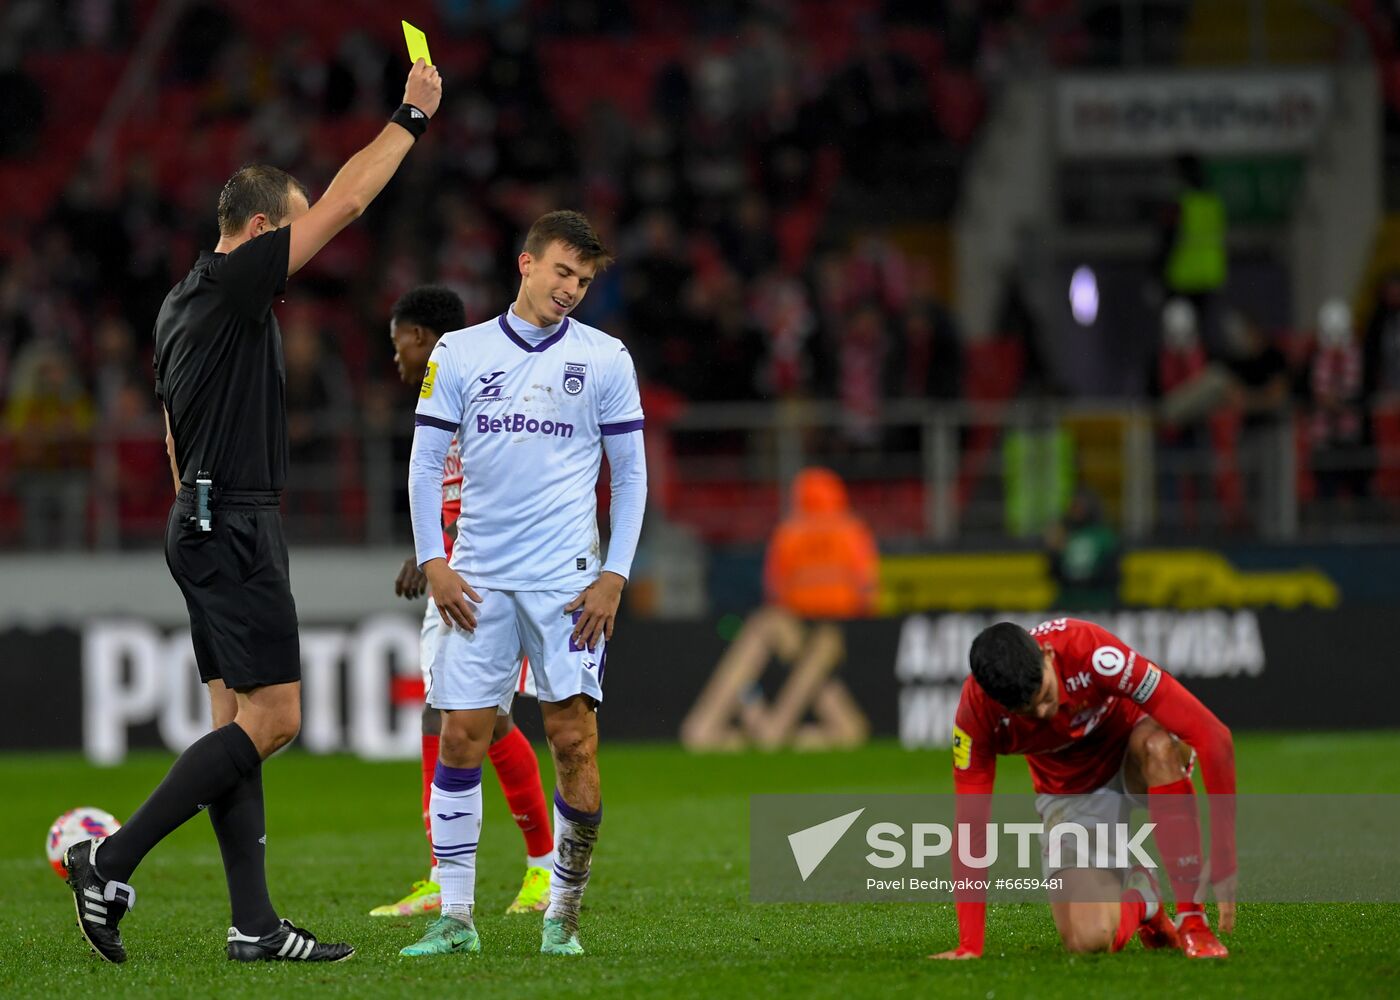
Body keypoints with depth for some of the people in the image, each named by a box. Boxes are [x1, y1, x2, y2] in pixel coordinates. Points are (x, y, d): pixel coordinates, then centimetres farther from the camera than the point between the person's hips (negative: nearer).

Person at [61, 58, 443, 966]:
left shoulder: (188, 303, 17)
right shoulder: (230, 283, -12)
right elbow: (344, 205, -13)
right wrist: (411, 118, -3)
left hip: (207, 521, 10)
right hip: (235, 525, -10)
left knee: (240, 721, 6)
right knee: (271, 720, -11)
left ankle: (254, 923, 3)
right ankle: (112, 865, -13)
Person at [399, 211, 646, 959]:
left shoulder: (604, 359, 5)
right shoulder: (459, 353, 6)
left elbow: (630, 474, 6)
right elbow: (425, 463, 8)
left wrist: (614, 575, -3)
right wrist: (432, 563, -2)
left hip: (567, 579, -1)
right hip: (477, 581, 1)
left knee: (573, 737, -6)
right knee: (460, 737, -2)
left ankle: (562, 915, 4)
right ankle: (456, 917, 4)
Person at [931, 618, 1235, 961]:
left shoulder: (1091, 652, -35)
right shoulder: (977, 712, -27)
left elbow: (1212, 736, -34)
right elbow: (971, 826, -19)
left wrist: (1223, 864, -34)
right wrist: (969, 945, -22)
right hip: (1071, 793, 1)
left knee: (1159, 747, -39)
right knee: (1087, 939, -22)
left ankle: (1191, 918, -25)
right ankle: (1139, 898, 15)